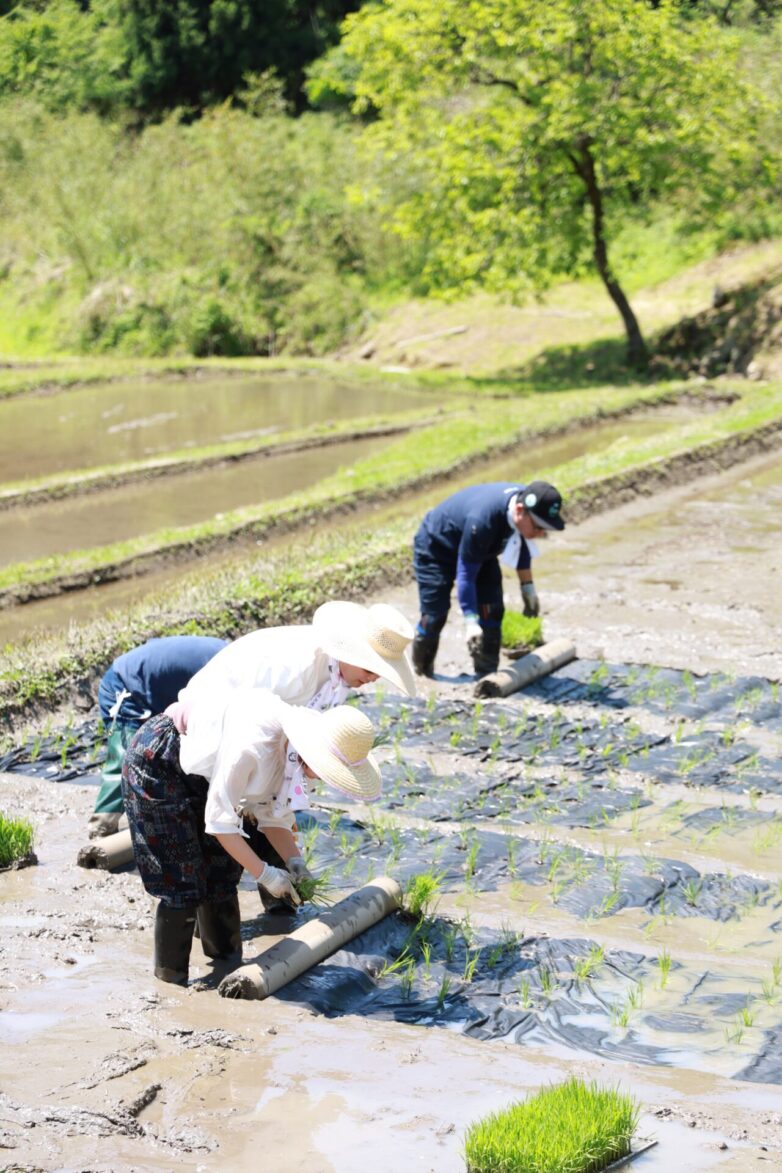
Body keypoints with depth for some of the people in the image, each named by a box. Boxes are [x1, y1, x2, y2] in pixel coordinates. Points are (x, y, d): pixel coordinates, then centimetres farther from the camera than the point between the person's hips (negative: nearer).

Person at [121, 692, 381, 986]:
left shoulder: (295, 751, -12)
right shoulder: (254, 744, -38)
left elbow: (274, 814, 0)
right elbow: (220, 821, -30)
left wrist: (294, 861, -14)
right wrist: (264, 873, -25)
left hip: (198, 776, 8)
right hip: (156, 762, -8)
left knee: (223, 871, 9)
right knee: (182, 882, -8)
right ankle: (170, 982, 3)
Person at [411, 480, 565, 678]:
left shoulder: (525, 501, -22)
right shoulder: (482, 520, -45)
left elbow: (521, 545, 1)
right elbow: (466, 573, -37)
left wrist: (528, 587, 7)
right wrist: (470, 622, -40)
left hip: (479, 549, 7)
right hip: (435, 548, -7)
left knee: (492, 609, -6)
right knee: (434, 615, -6)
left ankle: (487, 674, 0)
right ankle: (420, 670, 18)